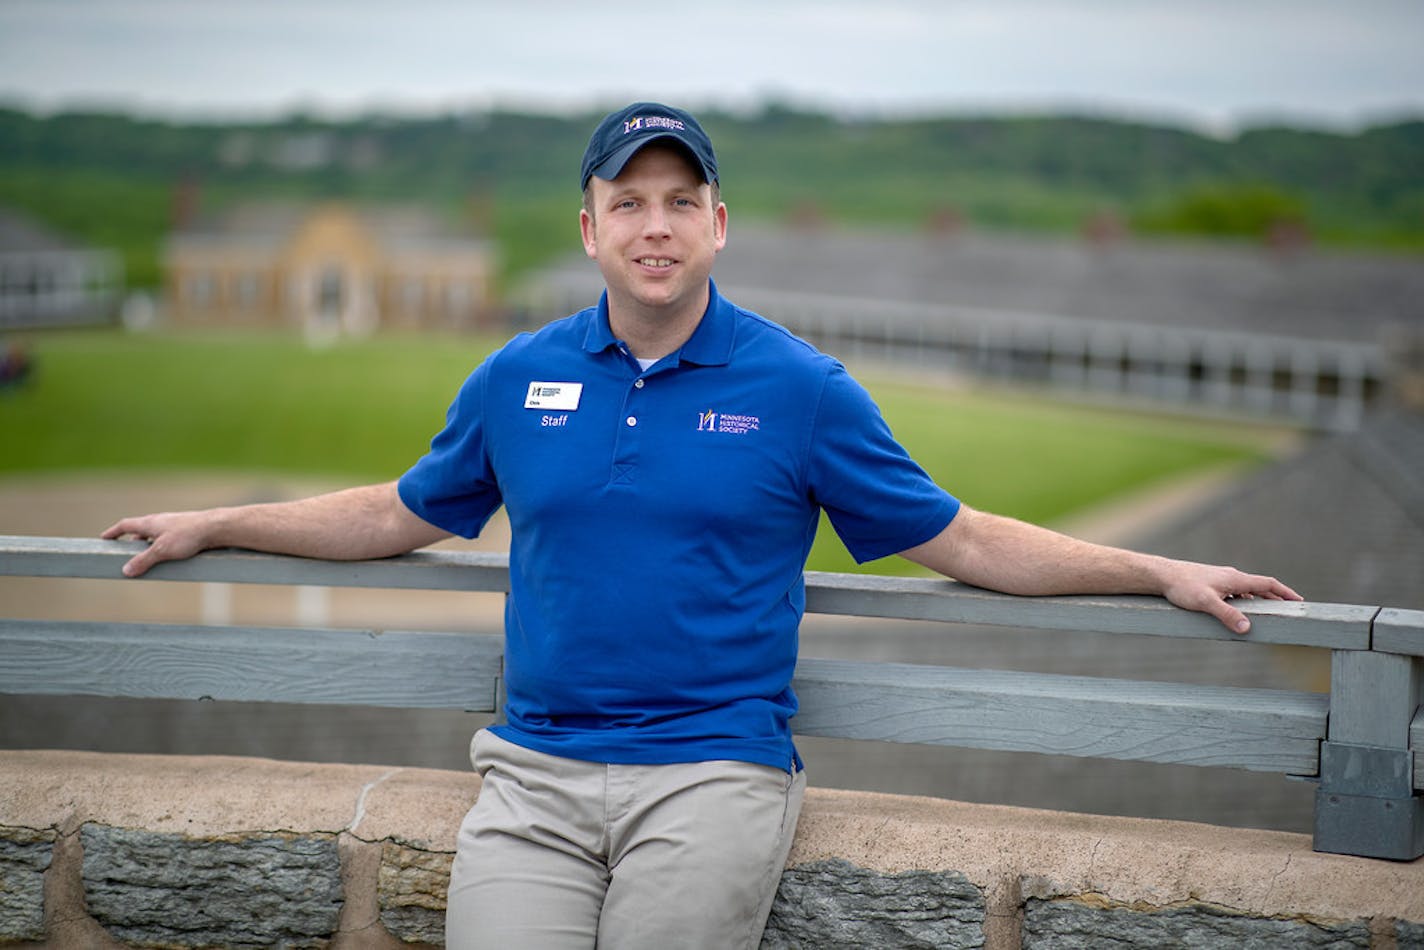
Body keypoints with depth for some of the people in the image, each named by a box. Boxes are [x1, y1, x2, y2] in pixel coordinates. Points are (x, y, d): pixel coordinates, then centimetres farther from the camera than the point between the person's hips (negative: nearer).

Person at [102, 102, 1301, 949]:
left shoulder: (799, 387, 3)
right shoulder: (518, 378, 10)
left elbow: (964, 542, 7)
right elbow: (402, 514, 25)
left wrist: (1161, 573, 2)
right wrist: (212, 525, 27)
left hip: (710, 771, -2)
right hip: (534, 771, 3)